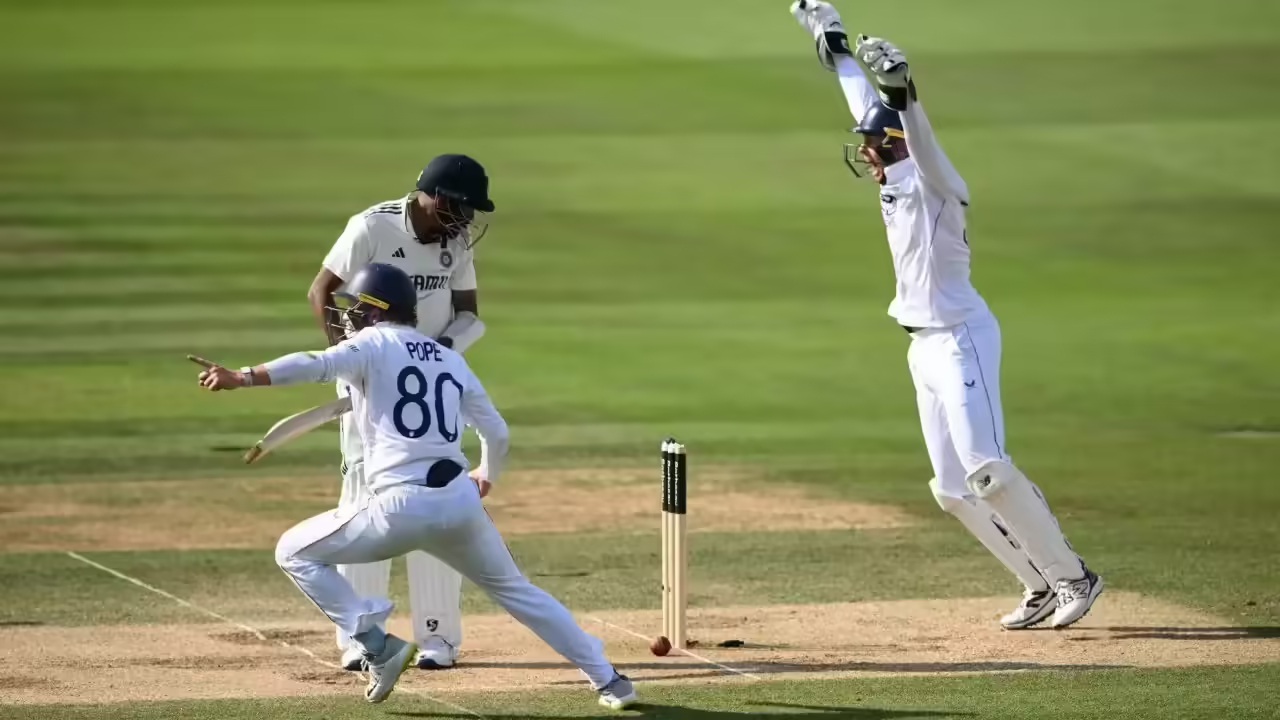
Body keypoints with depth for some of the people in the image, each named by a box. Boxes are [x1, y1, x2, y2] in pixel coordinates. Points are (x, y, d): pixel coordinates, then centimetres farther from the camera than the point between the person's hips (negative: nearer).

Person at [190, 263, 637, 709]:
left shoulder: (374, 344, 2)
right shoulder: (450, 359, 19)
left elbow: (316, 366, -17)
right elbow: (496, 433, 23)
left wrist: (240, 379, -25)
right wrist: (487, 476, 44)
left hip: (401, 505, -6)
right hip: (460, 500, 6)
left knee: (294, 553, 10)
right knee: (511, 587, 25)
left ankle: (377, 646, -2)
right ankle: (607, 679, 21)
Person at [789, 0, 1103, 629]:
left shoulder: (935, 184, -12)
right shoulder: (894, 181, 11)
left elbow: (923, 145, -34)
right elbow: (866, 111, 23)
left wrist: (902, 95, -50)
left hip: (961, 339, -9)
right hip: (926, 347, 9)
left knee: (988, 471, -18)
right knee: (953, 490, 6)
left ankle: (1073, 577, -10)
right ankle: (1042, 588, 12)